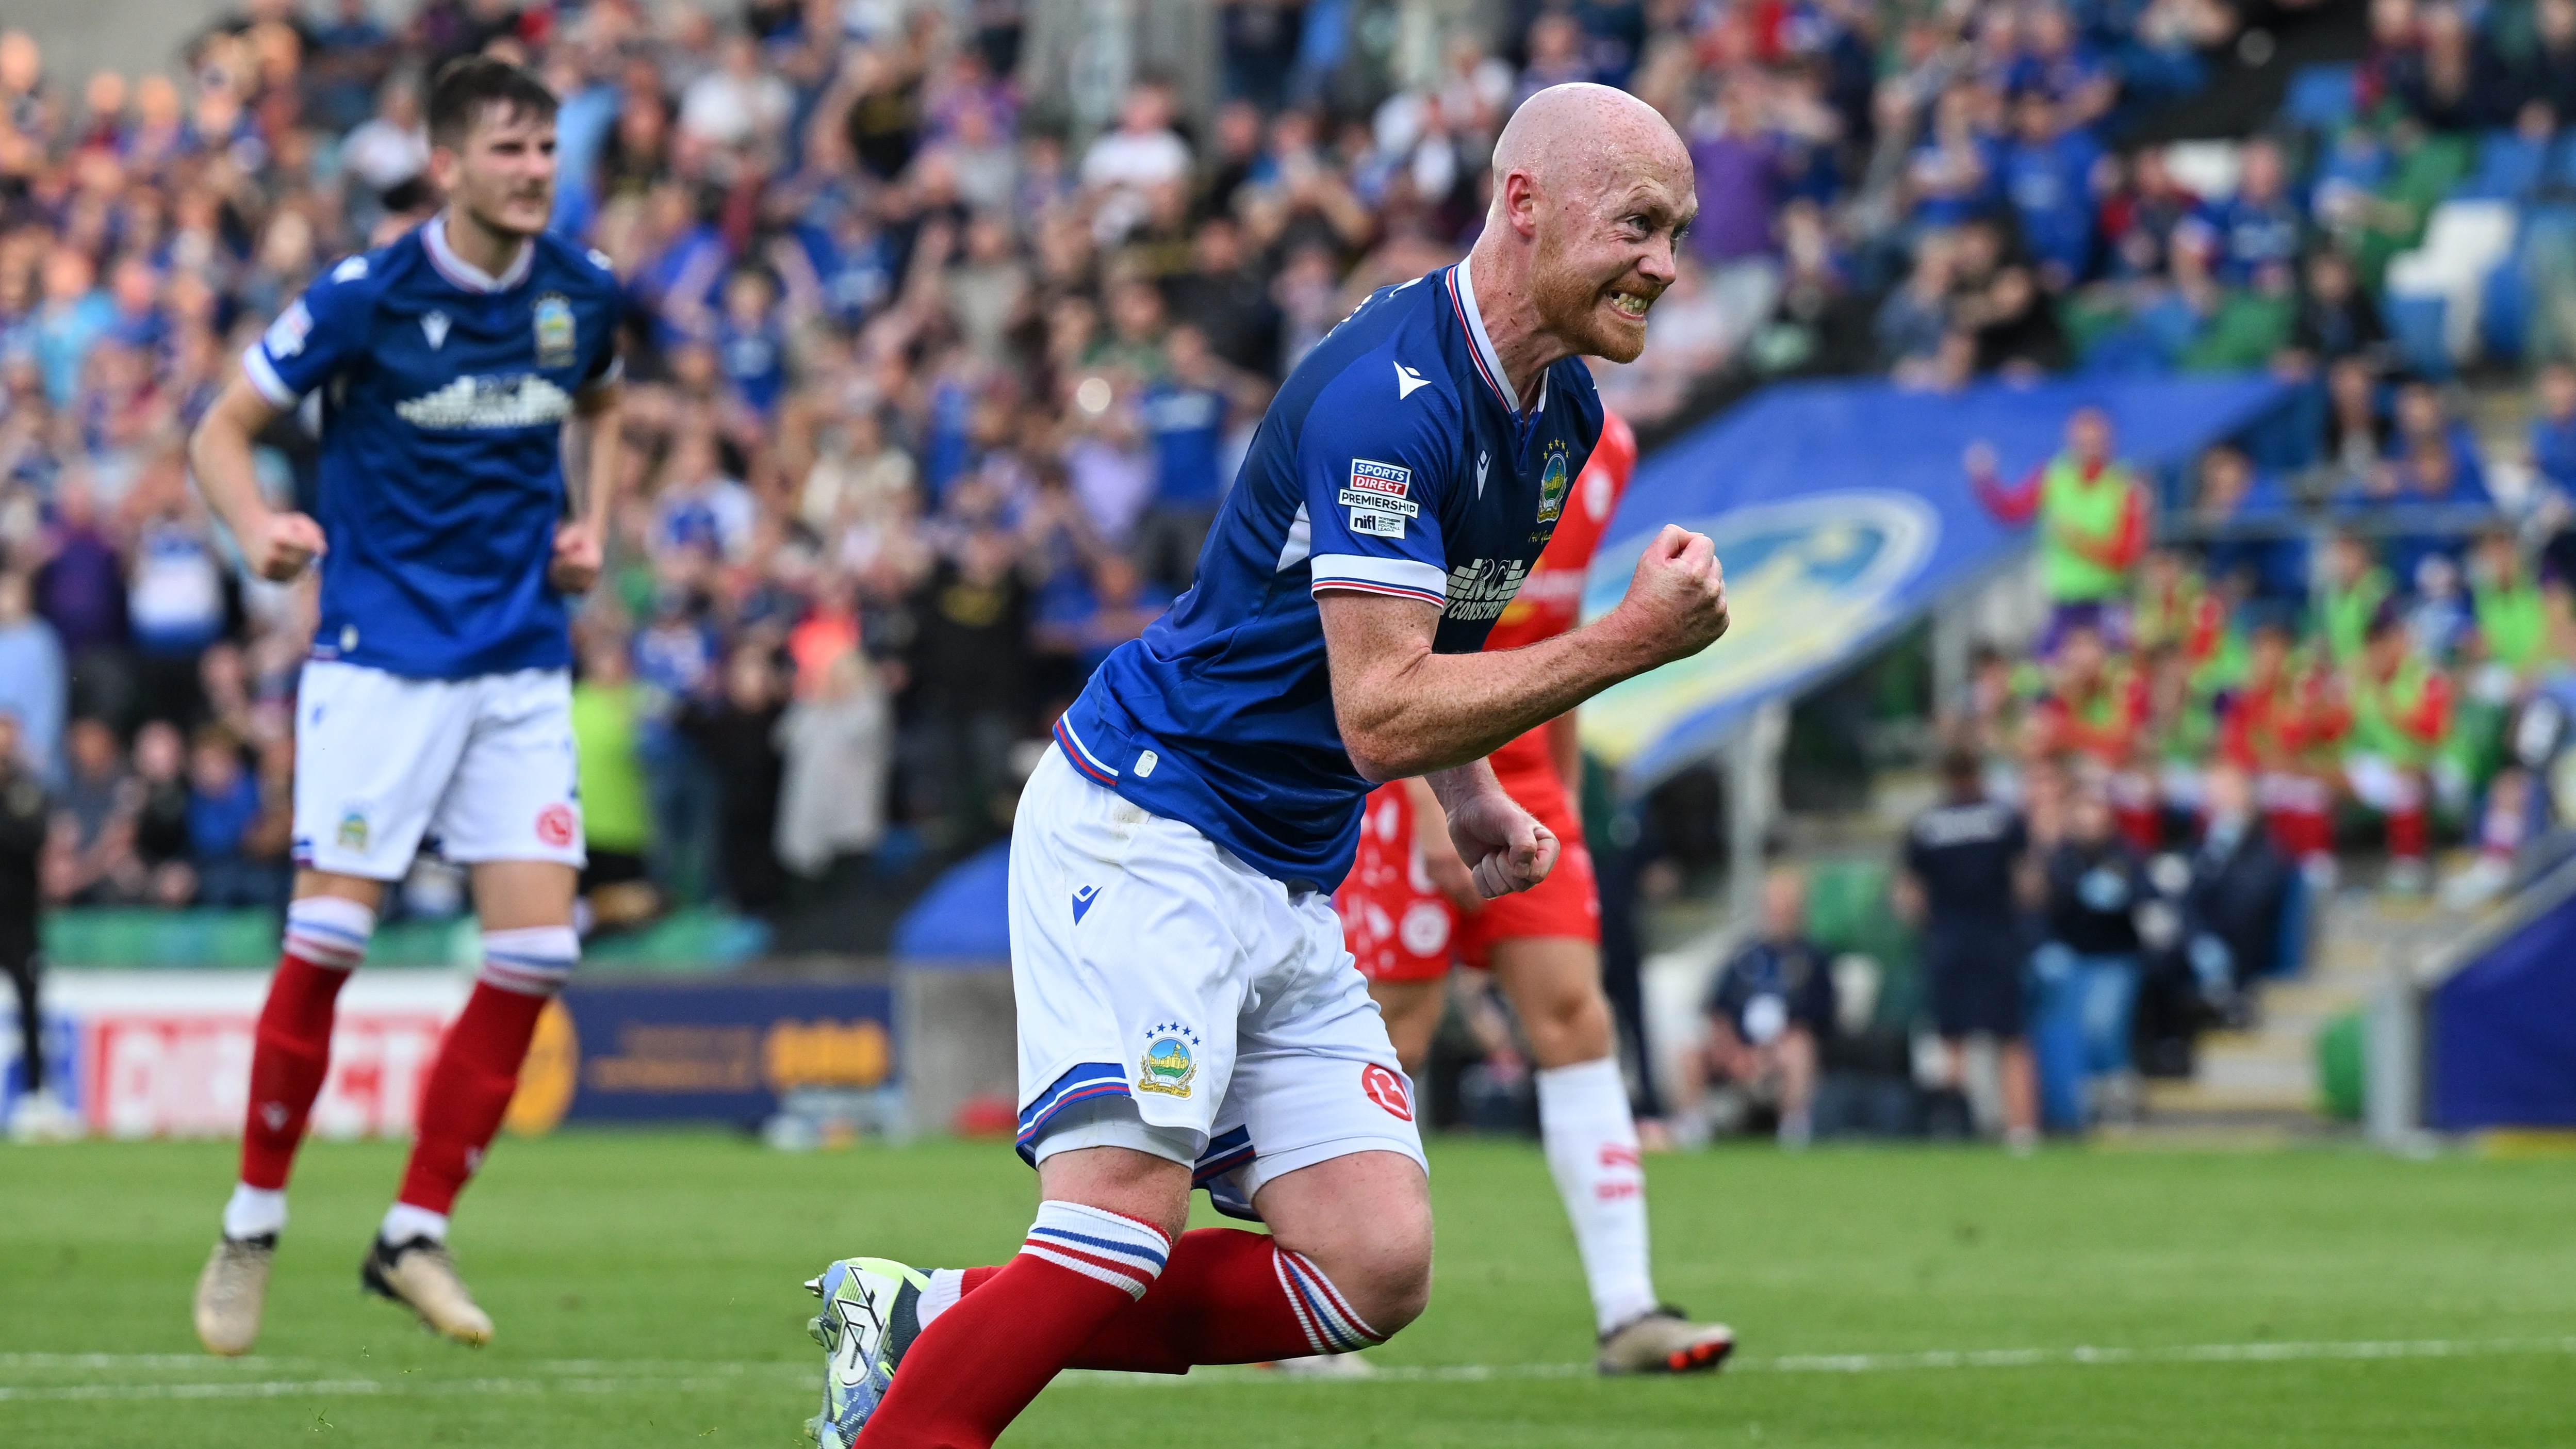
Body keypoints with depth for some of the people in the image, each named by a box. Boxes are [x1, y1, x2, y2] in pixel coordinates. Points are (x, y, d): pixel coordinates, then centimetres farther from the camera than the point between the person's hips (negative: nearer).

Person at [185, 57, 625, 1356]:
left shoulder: (582, 294, 4)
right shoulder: (366, 296, -9)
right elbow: (221, 428, -3)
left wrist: (590, 525, 9)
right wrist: (258, 529, -22)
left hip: (523, 664, 4)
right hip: (382, 655, -4)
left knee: (537, 951, -5)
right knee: (328, 937, -9)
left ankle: (415, 1234, 5)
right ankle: (252, 1224, 7)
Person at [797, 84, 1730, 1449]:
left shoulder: (1558, 411, 8)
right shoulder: (1389, 396, -21)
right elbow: (1379, 713, -26)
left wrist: (1472, 796, 14)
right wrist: (1627, 642, -25)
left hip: (1292, 881, 9)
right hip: (1142, 832, -9)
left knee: (1376, 1271, -3)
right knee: (1123, 1229, -23)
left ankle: (931, 1319, 5)